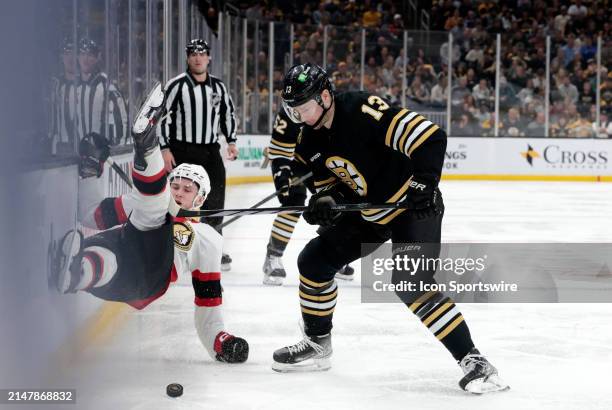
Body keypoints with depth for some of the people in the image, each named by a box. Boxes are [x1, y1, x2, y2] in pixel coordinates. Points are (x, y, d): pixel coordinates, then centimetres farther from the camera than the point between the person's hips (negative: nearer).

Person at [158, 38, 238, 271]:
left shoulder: (218, 86, 9)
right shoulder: (177, 85, -7)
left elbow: (227, 113, 21)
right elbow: (161, 116, -8)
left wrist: (231, 141, 13)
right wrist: (164, 149, -13)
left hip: (210, 151, 5)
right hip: (182, 151, -4)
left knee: (214, 200, 4)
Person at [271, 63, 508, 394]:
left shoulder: (363, 111, -27)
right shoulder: (310, 139, 0)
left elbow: (429, 136, -30)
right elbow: (331, 183, 10)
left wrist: (424, 181, -36)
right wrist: (324, 202, -12)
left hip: (414, 207, -9)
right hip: (367, 214, 9)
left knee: (411, 283, -24)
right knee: (314, 261, 7)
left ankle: (472, 360, -20)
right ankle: (317, 344, 25)